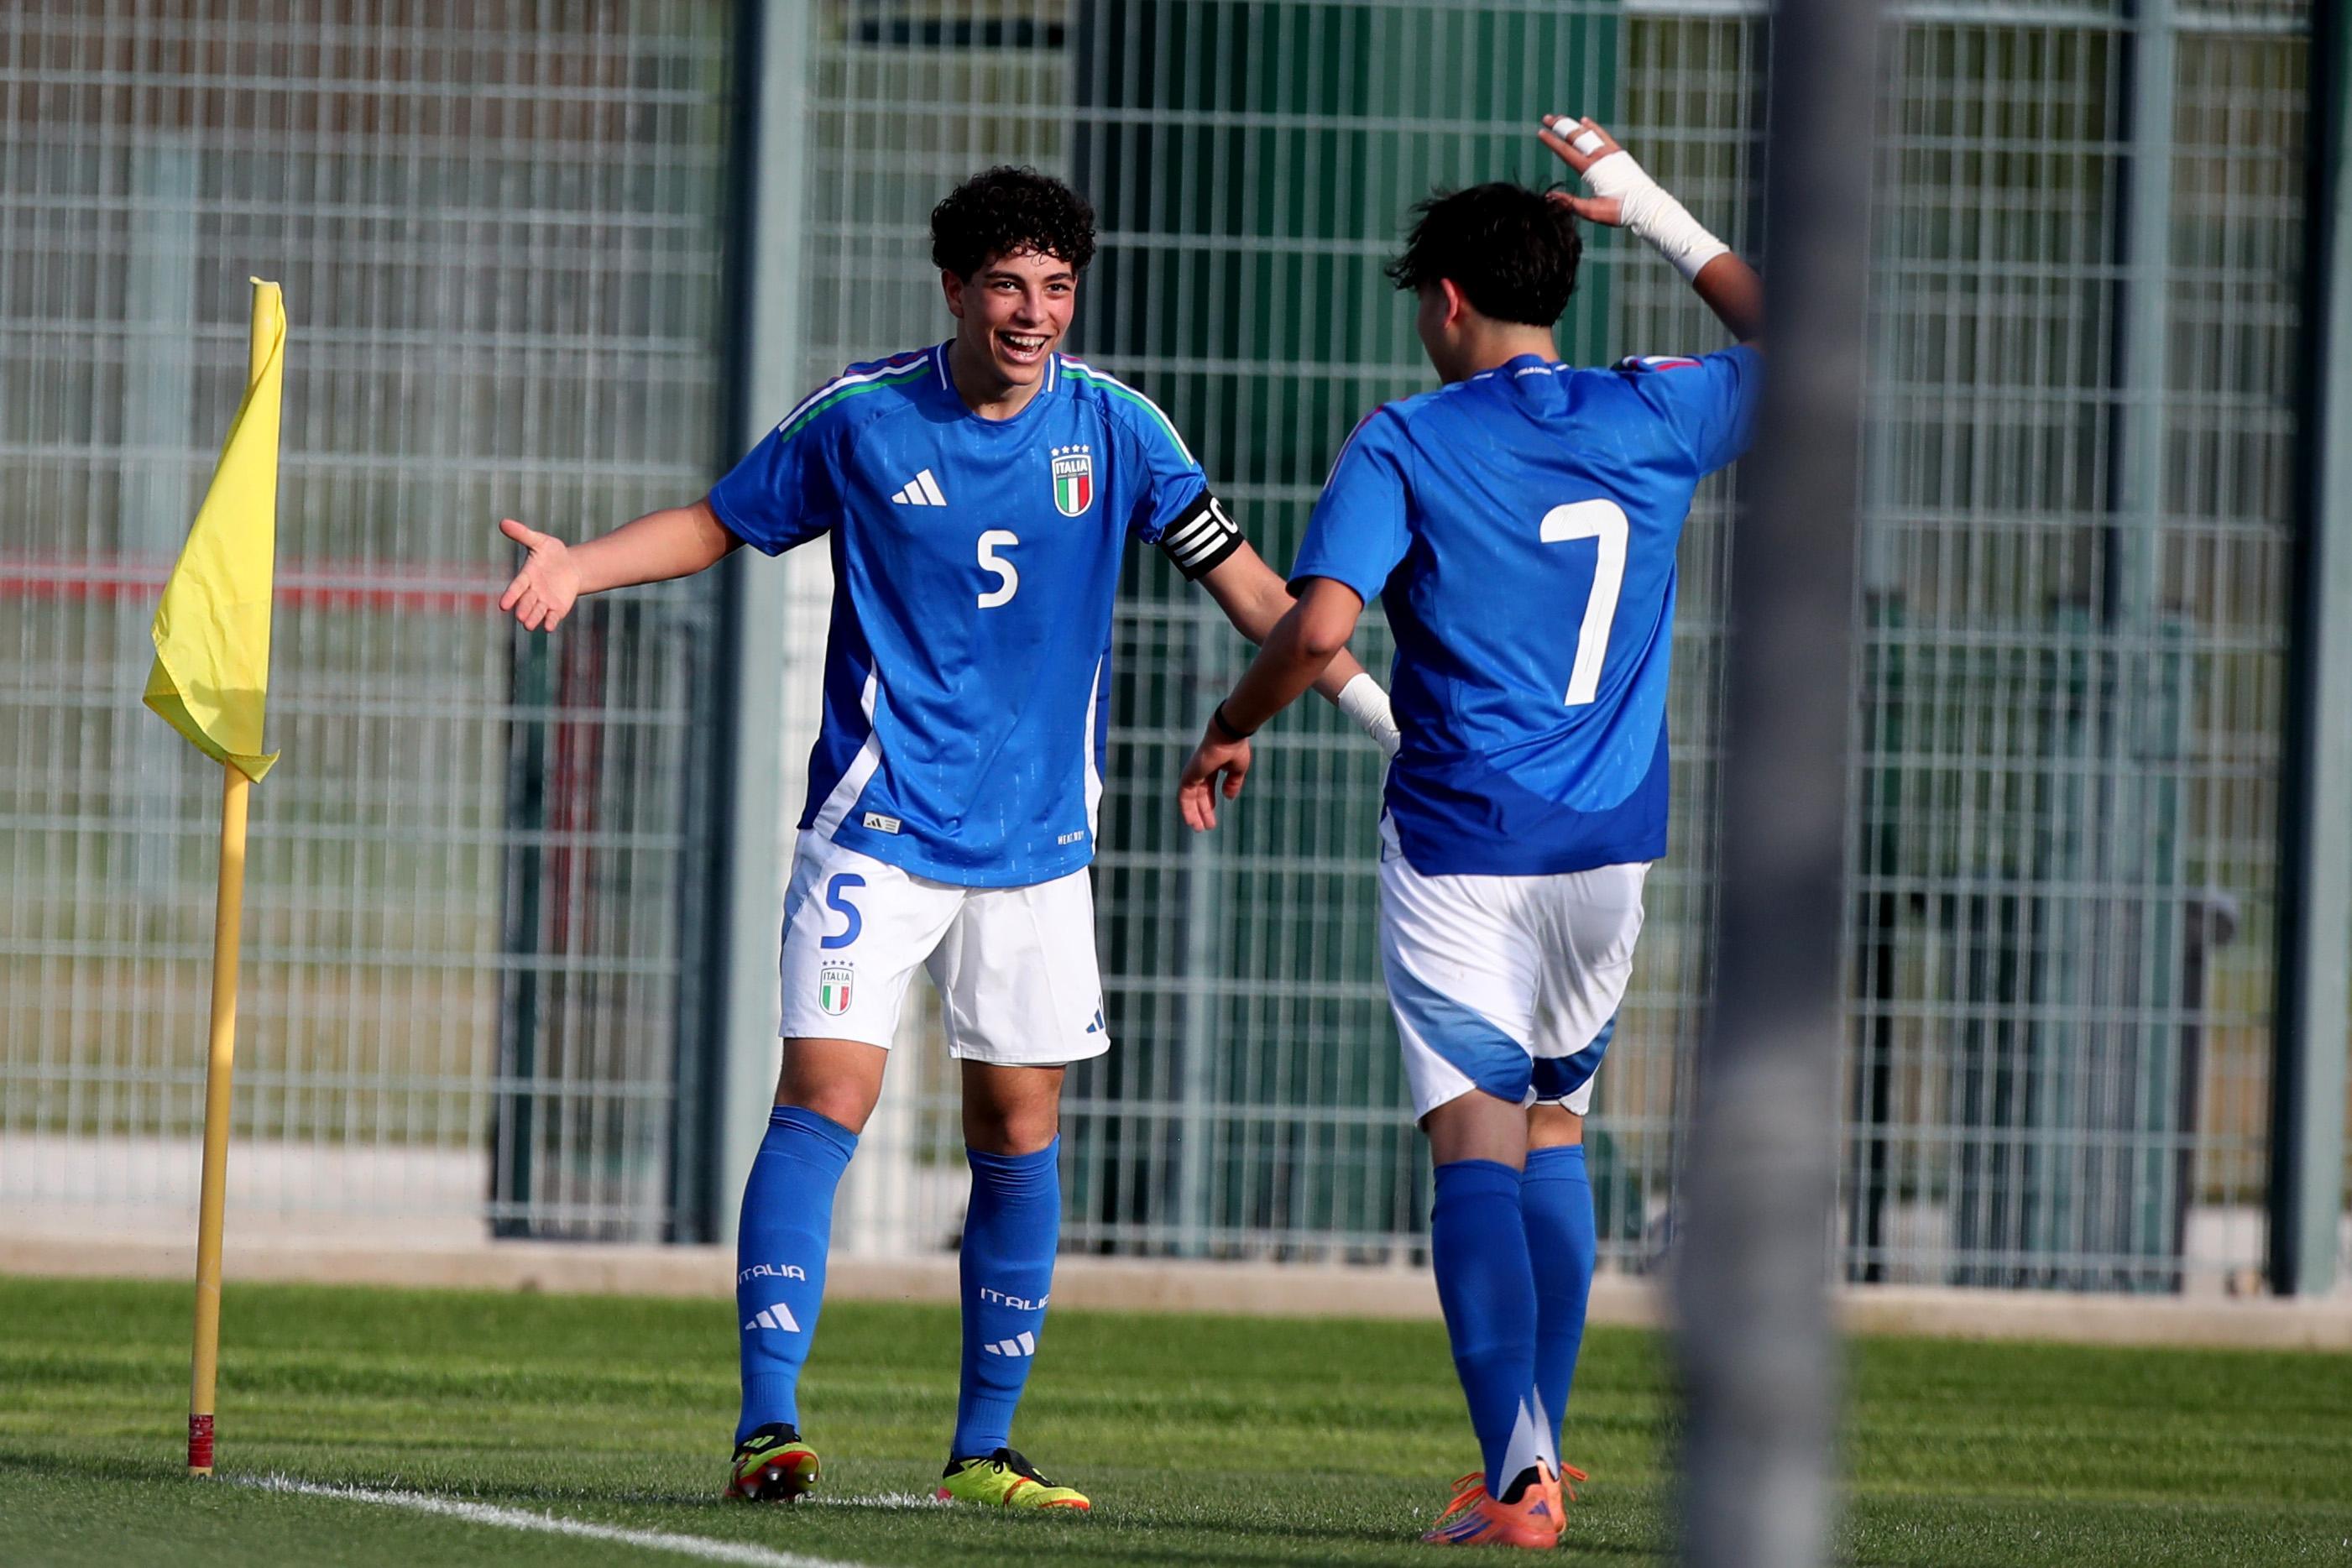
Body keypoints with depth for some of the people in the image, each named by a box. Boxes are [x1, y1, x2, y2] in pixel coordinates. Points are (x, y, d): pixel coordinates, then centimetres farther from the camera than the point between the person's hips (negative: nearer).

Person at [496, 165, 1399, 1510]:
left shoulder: (1116, 429, -1)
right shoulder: (861, 418, -4)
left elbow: (1243, 579, 0)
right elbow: (720, 522, 10)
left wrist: (1363, 695, -11)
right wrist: (582, 566, -5)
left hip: (1039, 833, 3)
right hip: (879, 825, -2)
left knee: (1020, 1124, 5)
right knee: (827, 1096, -14)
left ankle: (985, 1448, 14)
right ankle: (768, 1425, -15)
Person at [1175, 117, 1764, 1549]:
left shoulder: (1405, 446, -7)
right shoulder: (1652, 420, 4)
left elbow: (1319, 627, -17)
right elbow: (1783, 343, 24)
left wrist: (1231, 731, 1)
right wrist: (1654, 212, 26)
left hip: (1460, 851, -4)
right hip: (1609, 842, 4)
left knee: (1478, 1149, -6)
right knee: (1556, 1133, 19)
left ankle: (1517, 1474, -19)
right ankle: (1540, 1448, 20)